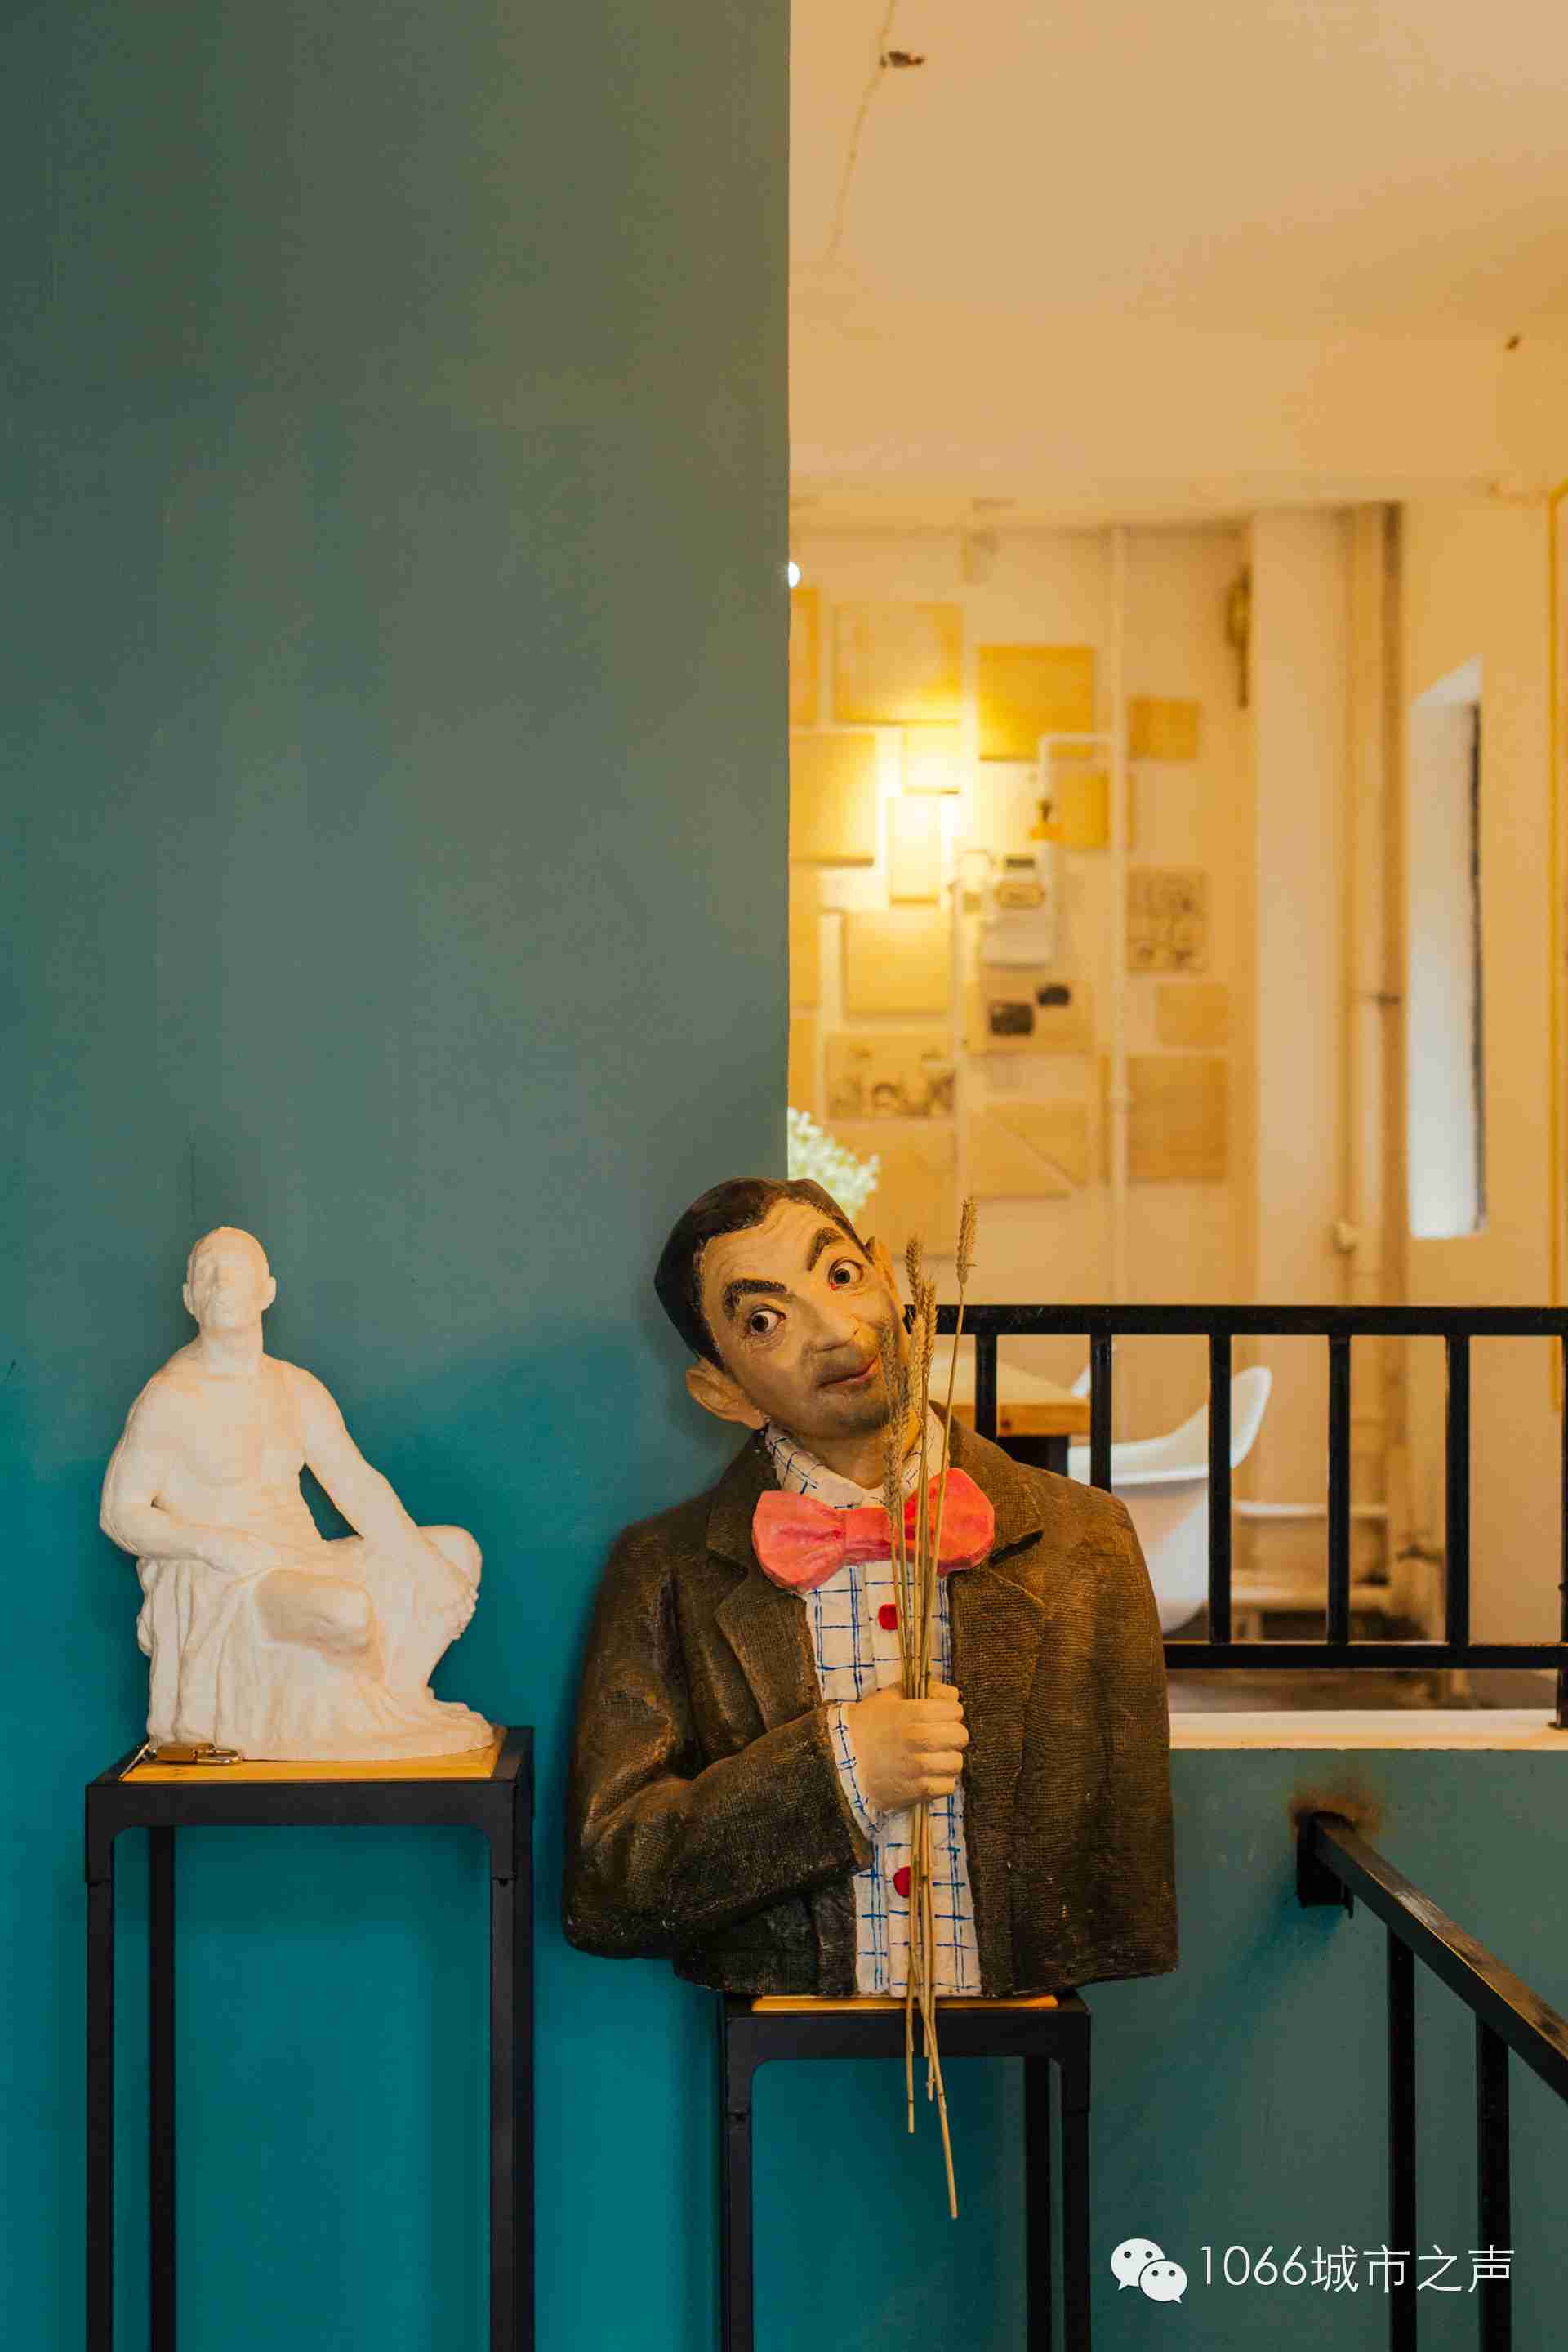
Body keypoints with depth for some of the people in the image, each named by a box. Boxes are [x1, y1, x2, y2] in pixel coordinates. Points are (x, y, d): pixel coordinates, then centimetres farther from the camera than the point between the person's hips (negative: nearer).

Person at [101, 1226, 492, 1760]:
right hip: (217, 1591, -7)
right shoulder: (169, 1399, -8)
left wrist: (431, 1567, -3)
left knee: (458, 1547, 0)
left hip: (300, 1570, 7)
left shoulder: (297, 1390, 11)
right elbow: (119, 1515, -8)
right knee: (347, 1610, -35)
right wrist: (214, 1544, -22)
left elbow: (358, 1486, 7)